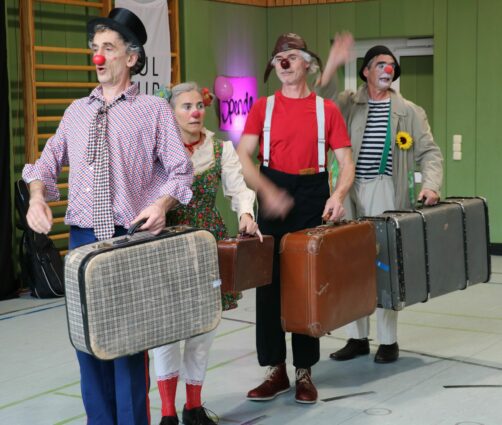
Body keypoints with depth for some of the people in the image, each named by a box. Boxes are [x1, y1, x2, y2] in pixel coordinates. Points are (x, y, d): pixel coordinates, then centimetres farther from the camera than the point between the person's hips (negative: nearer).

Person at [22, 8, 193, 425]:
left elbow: (181, 171, -2)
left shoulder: (154, 109, 0)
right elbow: (48, 163, 15)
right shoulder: (77, 111, 13)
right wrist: (38, 196, -4)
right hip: (83, 238, 4)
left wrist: (162, 204, -20)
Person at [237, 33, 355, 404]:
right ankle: (276, 370, 12)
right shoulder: (263, 108, 5)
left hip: (313, 199, 0)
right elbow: (242, 157, -4)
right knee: (269, 285, 1)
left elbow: (346, 162, 1)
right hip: (272, 202, 1)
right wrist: (267, 191, -20)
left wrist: (338, 195, -19)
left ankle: (305, 372, 15)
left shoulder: (327, 109, 4)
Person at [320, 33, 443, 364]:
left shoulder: (410, 111, 8)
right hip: (351, 193, 1)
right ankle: (358, 337, 15)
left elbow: (430, 152, 4)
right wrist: (333, 64, -22)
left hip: (387, 193, -1)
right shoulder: (348, 103, 8)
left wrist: (431, 184, -13)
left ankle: (388, 341, 10)